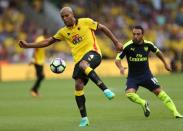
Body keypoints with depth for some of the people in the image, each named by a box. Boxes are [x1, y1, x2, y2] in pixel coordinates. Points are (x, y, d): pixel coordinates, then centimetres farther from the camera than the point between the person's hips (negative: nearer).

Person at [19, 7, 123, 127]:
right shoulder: (63, 32, 12)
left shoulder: (86, 22, 0)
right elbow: (48, 41, 18)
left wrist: (116, 42, 4)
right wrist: (28, 45, 11)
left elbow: (103, 28, 6)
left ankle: (106, 90, -41)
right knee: (78, 85, -6)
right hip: (79, 59, 6)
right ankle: (84, 118, 4)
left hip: (93, 53, -5)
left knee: (83, 65, -39)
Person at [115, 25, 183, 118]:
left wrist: (165, 63, 20)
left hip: (146, 75, 1)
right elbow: (118, 59, -13)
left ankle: (175, 112, -3)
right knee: (129, 93, -25)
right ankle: (143, 103, 5)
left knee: (159, 91, -9)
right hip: (132, 76, -1)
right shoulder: (128, 46, -16)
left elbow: (157, 52, 14)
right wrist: (121, 67, -33)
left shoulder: (148, 44, -7)